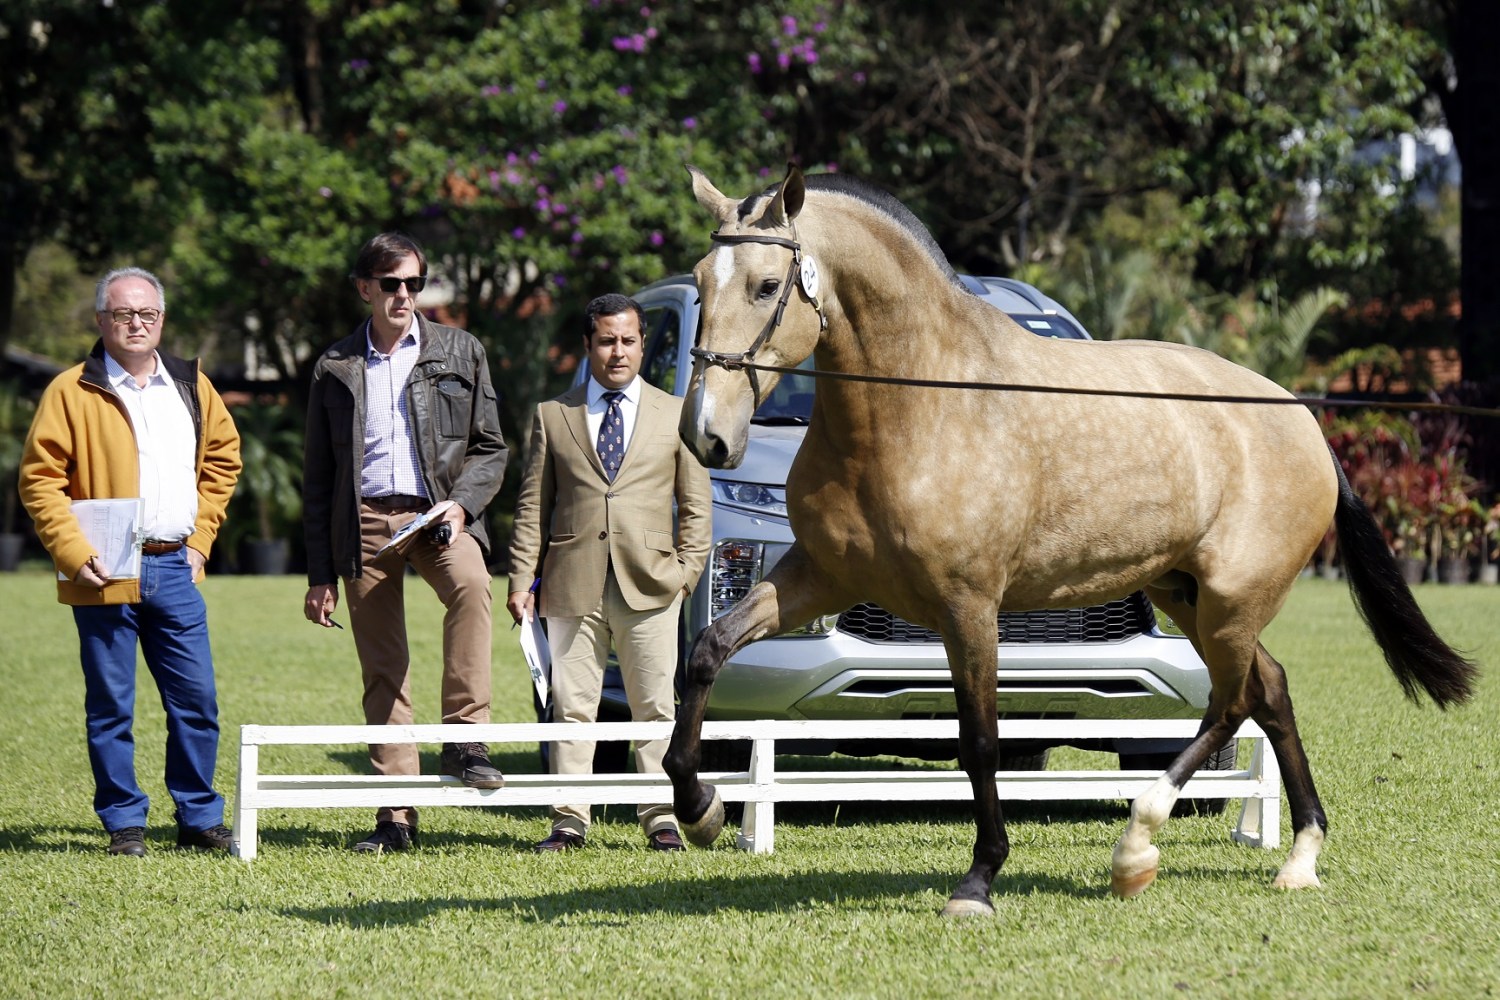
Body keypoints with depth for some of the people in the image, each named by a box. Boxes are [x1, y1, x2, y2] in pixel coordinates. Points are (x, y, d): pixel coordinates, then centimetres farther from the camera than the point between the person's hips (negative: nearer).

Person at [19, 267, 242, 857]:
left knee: (196, 699, 5)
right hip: (105, 574, -4)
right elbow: (40, 479, -4)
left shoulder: (191, 386, 11)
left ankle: (199, 819, 16)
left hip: (174, 569, 4)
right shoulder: (72, 392, -2)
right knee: (111, 705, 1)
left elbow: (222, 458, 21)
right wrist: (74, 552, -12)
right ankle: (124, 825, 9)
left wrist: (201, 536, 12)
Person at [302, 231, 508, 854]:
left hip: (440, 512, -1)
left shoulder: (459, 352, 10)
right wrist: (319, 575, 6)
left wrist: (460, 502, -10)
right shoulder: (336, 369, 11)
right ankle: (396, 814, 2)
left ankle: (465, 739, -29)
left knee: (471, 584, -33)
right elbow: (317, 480, 12)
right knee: (382, 673, 0)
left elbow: (490, 448, 10)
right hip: (366, 519, 1)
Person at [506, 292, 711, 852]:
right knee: (571, 706, 1)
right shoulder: (552, 416, 12)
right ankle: (570, 821, 5)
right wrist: (522, 578, 1)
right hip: (572, 585, 0)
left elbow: (695, 504, 12)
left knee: (655, 709, 2)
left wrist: (687, 568, 0)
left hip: (649, 587, 0)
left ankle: (661, 818, 8)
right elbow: (532, 505, 10)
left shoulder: (674, 414, 12)